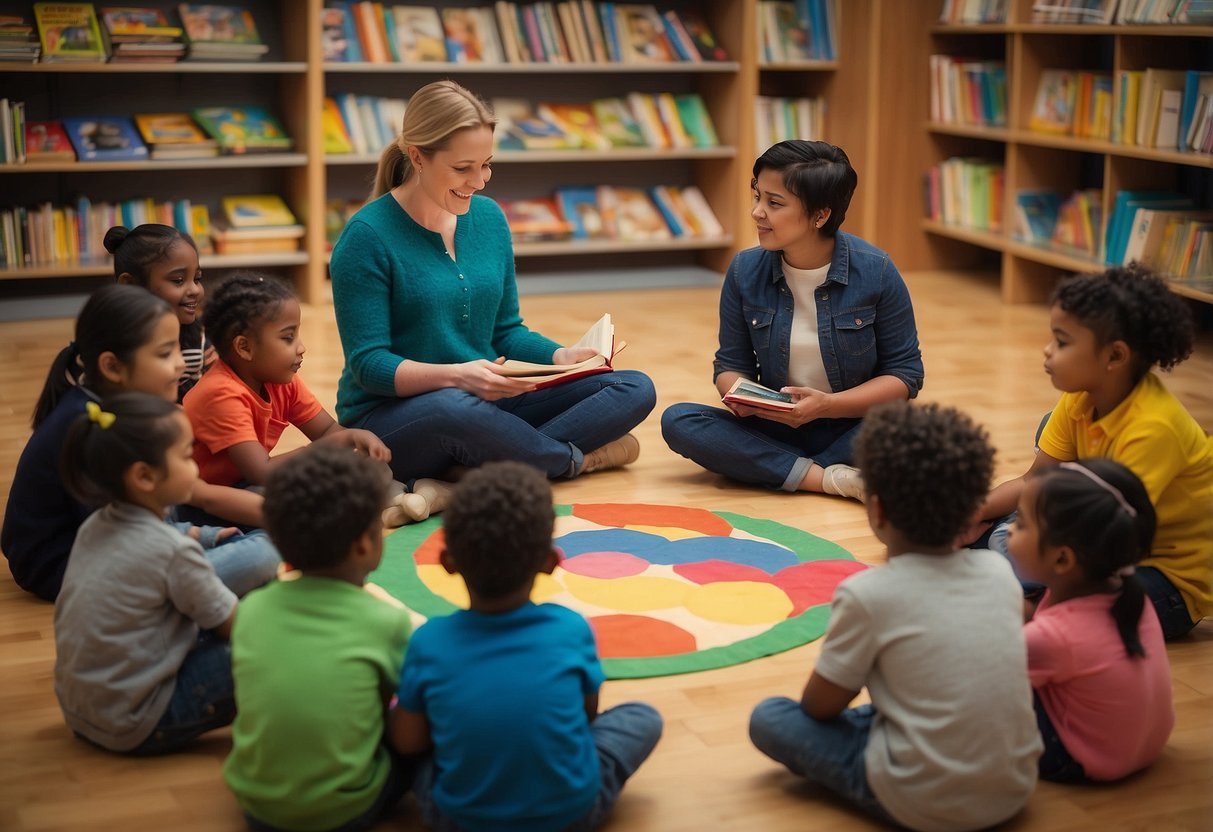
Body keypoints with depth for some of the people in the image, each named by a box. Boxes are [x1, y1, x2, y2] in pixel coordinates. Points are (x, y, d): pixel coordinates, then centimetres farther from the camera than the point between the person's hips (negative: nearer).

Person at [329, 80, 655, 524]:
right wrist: (454, 376, -32)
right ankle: (575, 459, -13)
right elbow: (367, 364, -16)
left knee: (635, 388, -8)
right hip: (390, 415, -6)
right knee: (456, 409, -42)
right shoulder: (367, 236, -12)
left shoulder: (489, 217, 7)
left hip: (485, 401, 6)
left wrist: (560, 357, -7)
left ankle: (475, 476, -23)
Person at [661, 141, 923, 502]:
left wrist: (827, 405, -22)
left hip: (853, 428, -3)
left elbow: (905, 374, -7)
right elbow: (731, 364, 6)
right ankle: (830, 477, -25)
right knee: (677, 420, -23)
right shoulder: (745, 270, -4)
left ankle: (774, 470, -18)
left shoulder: (876, 272, -12)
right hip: (776, 430, 3)